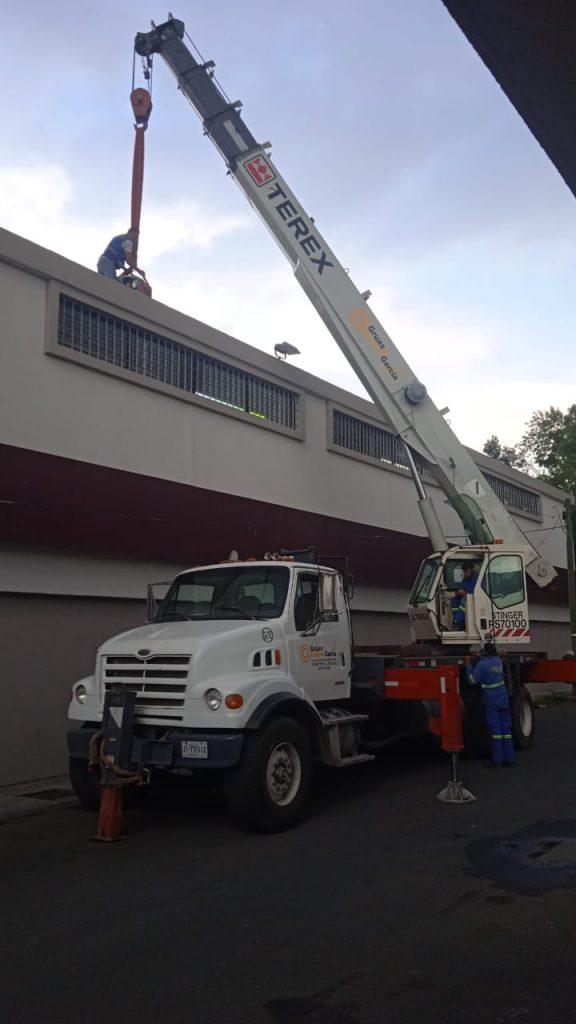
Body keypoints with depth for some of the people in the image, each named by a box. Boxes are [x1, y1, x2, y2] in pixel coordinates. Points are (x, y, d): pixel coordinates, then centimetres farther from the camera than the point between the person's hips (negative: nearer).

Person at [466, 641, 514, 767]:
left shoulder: (482, 664, -15)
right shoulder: (498, 660, 7)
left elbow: (473, 680, -10)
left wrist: (468, 665, 0)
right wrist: (480, 657, 29)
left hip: (491, 702, -6)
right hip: (503, 700, 6)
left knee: (495, 729, -1)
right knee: (506, 728, 8)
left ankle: (497, 760, 2)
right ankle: (509, 759, 11)